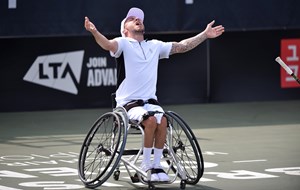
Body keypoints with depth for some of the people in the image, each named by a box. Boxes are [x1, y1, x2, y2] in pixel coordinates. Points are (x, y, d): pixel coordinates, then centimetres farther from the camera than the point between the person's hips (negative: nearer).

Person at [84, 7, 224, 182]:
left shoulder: (155, 46, 17)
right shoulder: (124, 43, 1)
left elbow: (182, 46, 23)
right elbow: (108, 44, -21)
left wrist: (205, 35, 20)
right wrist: (95, 32, -41)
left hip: (150, 100, 4)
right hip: (129, 102, -4)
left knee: (162, 120, -27)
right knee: (151, 120, -31)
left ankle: (156, 165, -17)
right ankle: (146, 165, -16)